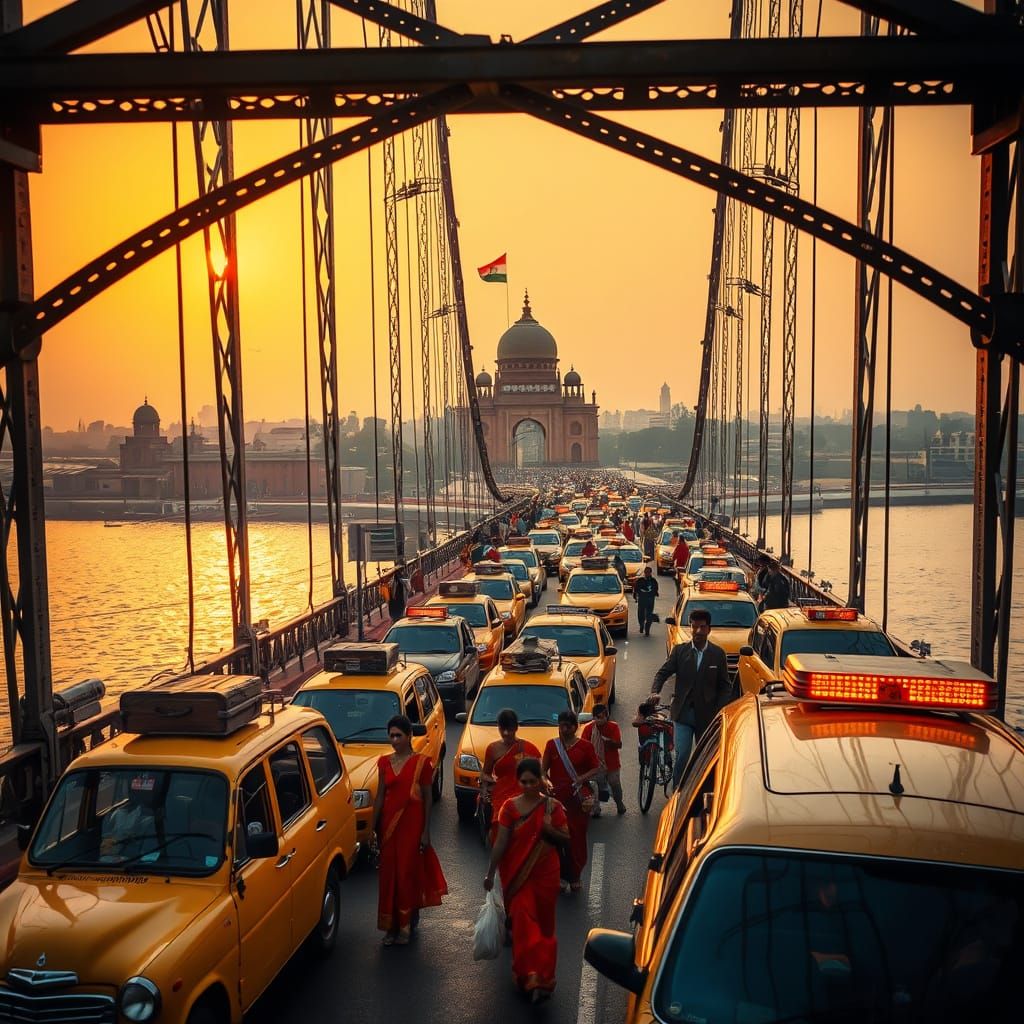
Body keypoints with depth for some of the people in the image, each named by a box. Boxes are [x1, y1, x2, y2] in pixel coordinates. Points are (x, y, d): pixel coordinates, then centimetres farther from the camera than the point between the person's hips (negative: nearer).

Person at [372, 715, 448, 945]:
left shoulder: (421, 762, -6)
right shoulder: (384, 763, 7)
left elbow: (427, 798, -4)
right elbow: (380, 796, 10)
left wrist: (426, 831, -7)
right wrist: (374, 828, 7)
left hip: (412, 822, -4)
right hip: (389, 822, 4)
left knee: (408, 872, 0)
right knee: (389, 873, 6)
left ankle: (407, 924, 12)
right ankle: (391, 925, 15)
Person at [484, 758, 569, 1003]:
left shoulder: (553, 807, -2)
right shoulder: (510, 807, -5)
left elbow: (566, 838, 2)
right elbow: (501, 842, -4)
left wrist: (548, 829, -17)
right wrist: (490, 873, -4)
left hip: (545, 874, 1)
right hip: (517, 875, -1)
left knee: (543, 924, 7)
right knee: (523, 924, -4)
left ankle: (541, 976, 18)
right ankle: (530, 975, 6)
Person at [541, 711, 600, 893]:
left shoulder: (585, 746, 1)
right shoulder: (552, 745, 5)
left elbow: (597, 768, 4)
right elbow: (543, 769, 7)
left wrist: (582, 778, -11)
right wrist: (547, 782, -11)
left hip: (578, 796, -1)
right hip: (557, 796, 1)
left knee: (577, 837, 3)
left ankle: (575, 876, 17)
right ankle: (561, 876, 9)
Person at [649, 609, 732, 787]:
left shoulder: (718, 654, 2)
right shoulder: (680, 651, 2)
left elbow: (725, 686, 4)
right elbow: (662, 673, 3)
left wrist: (720, 709, -9)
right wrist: (655, 692, -16)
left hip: (707, 715, 1)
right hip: (683, 713, -1)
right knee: (682, 756, -9)